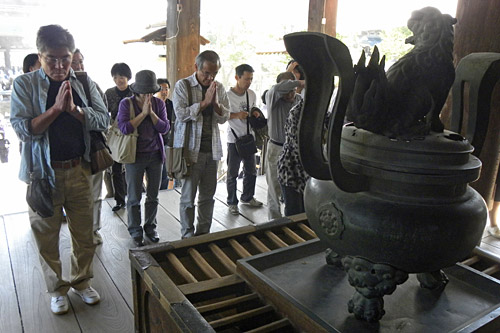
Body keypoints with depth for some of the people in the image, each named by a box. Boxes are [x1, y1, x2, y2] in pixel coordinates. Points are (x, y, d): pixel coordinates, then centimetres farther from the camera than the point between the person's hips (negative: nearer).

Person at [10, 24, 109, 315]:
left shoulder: (84, 83, 4)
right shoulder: (25, 85, -4)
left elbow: (103, 120, -3)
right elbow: (22, 129, -13)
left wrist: (74, 108, -19)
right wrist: (56, 108, -21)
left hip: (79, 170, 2)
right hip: (43, 173, -2)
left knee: (85, 233, 12)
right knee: (47, 237, 11)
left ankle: (81, 281, 34)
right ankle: (57, 288, 31)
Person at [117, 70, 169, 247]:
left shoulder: (159, 103, 3)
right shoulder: (126, 103, -5)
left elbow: (165, 128, -4)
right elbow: (124, 128, -16)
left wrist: (151, 113, -15)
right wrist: (143, 113, -17)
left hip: (155, 155, 3)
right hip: (135, 156, -3)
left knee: (153, 196, 11)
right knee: (134, 198, 5)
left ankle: (150, 227, 28)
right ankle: (135, 231, 21)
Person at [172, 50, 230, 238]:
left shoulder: (218, 88, 10)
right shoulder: (183, 86, -4)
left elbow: (224, 117, 7)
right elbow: (181, 114, -15)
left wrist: (216, 103, -11)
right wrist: (205, 101, -16)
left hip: (212, 148, 5)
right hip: (191, 149, -4)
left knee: (208, 196, 10)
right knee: (188, 197, 2)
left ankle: (204, 233, 24)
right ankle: (187, 237, 15)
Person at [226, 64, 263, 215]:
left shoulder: (252, 94, 6)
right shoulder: (227, 95, -14)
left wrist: (255, 114, -3)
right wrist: (236, 115, -24)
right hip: (234, 140, -6)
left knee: (251, 171, 17)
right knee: (232, 174, 5)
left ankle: (247, 197, 36)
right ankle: (232, 202, 20)